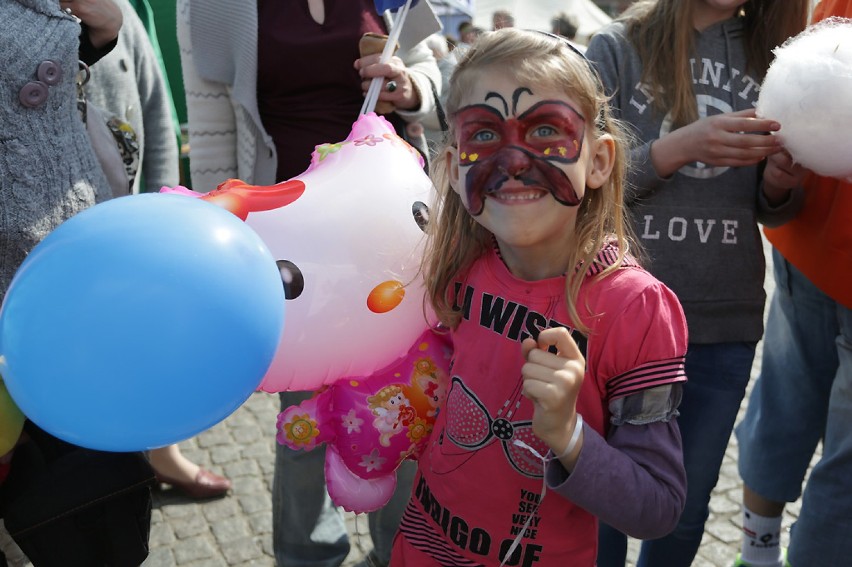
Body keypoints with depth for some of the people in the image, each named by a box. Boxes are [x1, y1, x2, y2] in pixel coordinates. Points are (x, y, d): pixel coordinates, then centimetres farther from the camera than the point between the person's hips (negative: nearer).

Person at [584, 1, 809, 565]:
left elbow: (774, 210, 12)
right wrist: (678, 148, -24)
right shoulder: (616, 49, -3)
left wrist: (779, 181, -11)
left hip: (727, 324, 3)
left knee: (689, 506, 15)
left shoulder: (770, 55, 7)